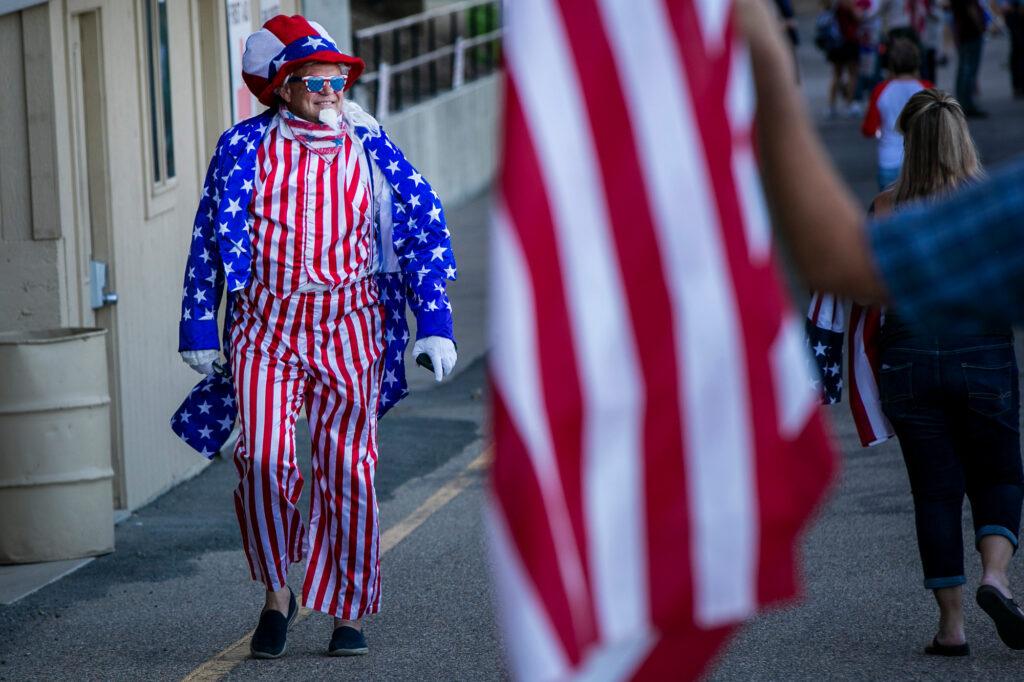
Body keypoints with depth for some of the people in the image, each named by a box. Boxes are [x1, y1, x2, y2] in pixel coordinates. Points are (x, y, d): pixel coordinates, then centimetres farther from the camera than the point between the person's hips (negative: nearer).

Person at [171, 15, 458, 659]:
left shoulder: (370, 148, 3)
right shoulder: (245, 148, 2)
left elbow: (426, 230, 5)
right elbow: (209, 242, 8)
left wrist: (435, 322, -2)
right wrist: (200, 330, 6)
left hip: (349, 326, 1)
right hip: (265, 325, 0)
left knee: (347, 466, -1)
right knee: (264, 457, -15)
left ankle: (348, 610, 13)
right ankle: (277, 592, 5)